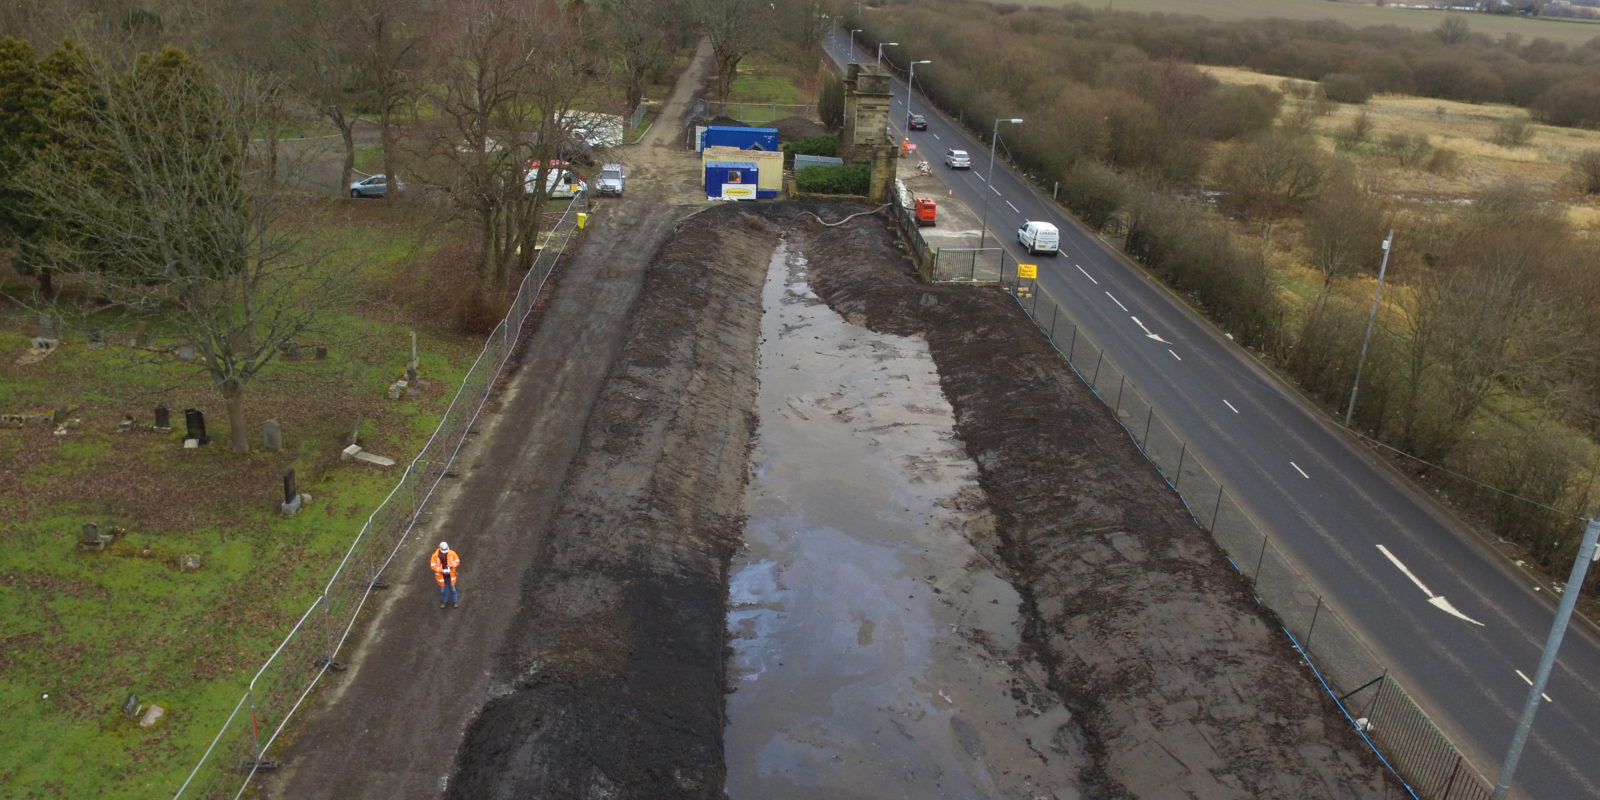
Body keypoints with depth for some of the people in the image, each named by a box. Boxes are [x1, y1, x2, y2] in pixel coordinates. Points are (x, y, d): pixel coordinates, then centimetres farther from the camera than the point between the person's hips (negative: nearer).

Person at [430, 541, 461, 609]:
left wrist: (451, 565, -24)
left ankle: (454, 601, 34)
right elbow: (433, 566, -16)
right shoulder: (435, 556, -20)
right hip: (441, 575, -1)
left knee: (452, 588, 15)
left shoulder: (452, 553, -16)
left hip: (450, 575, 1)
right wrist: (442, 570, -27)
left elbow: (457, 561, -4)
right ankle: (443, 601, 39)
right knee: (443, 589, 17)